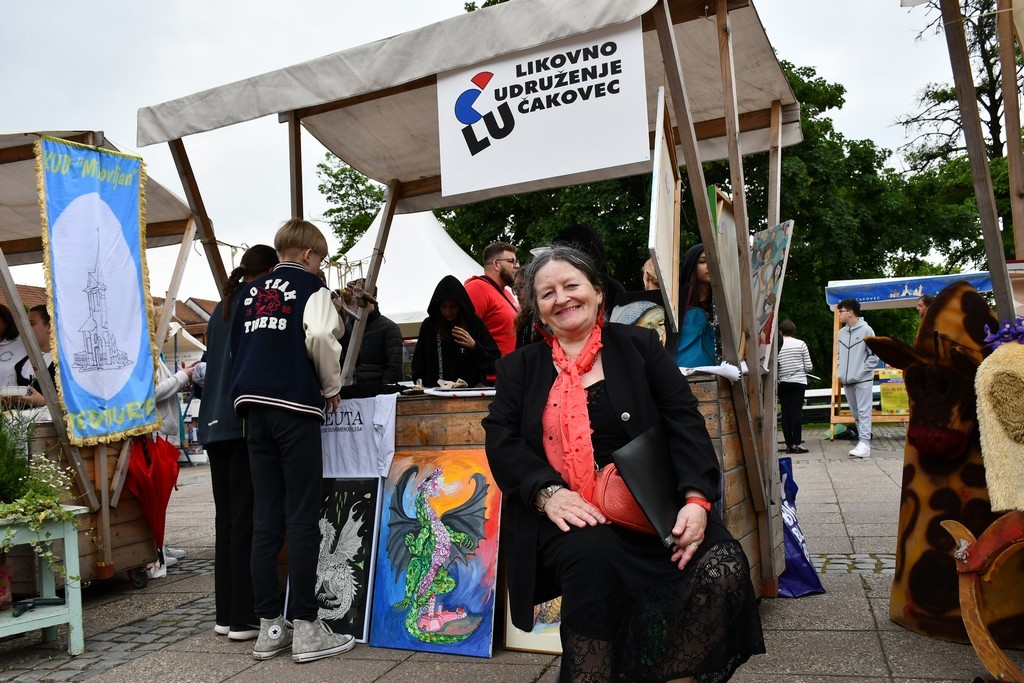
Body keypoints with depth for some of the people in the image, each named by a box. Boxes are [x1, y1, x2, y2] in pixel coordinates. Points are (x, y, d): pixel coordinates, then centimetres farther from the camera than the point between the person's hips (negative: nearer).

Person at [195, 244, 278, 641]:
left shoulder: (221, 308, 19)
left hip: (215, 423, 8)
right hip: (246, 419, -8)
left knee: (227, 518, 10)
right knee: (247, 518, -6)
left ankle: (226, 613, 16)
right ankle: (244, 618, -3)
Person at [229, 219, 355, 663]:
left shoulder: (250, 292, 20)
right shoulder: (310, 285, 1)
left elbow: (236, 347, 19)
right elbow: (320, 335, -16)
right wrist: (332, 385, -3)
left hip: (253, 405, 6)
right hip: (294, 404, -6)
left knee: (266, 519, 8)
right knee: (302, 518, -3)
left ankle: (269, 626, 12)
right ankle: (306, 629, 0)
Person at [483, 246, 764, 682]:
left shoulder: (640, 346, 13)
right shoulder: (519, 368, 16)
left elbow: (684, 421, 4)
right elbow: (501, 441, 3)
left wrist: (697, 498, -13)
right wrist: (549, 492, -16)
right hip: (569, 515, -1)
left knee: (724, 568, -24)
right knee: (592, 554, -35)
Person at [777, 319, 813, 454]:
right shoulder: (801, 344, -2)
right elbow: (808, 367, 0)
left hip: (783, 383, 0)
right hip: (799, 382, 0)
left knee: (785, 412, 3)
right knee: (797, 411, -1)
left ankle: (789, 444, 5)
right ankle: (797, 443, -3)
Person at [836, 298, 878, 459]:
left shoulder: (866, 330, -7)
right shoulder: (841, 332, 11)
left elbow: (874, 354, -5)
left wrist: (863, 371, -10)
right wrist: (839, 371, 8)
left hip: (863, 380, -6)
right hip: (846, 381, 6)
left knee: (864, 412, -8)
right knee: (855, 413, 11)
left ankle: (864, 445, -11)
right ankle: (863, 438, 20)